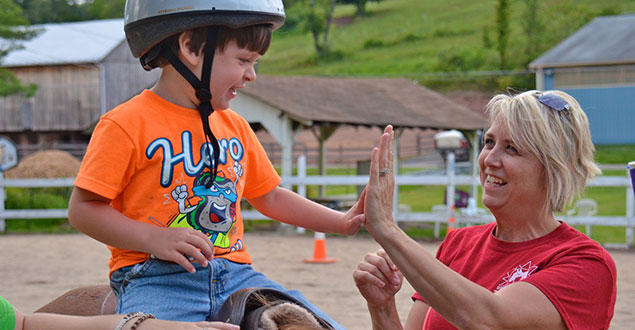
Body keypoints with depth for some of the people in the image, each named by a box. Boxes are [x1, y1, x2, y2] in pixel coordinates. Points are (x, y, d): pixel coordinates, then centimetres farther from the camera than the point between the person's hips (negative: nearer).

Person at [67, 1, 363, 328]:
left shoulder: (236, 127, 18)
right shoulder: (127, 125, -4)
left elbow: (268, 196, 30)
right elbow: (83, 208, -6)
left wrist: (341, 221, 21)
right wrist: (155, 239, -18)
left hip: (235, 275, 6)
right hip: (157, 278, -6)